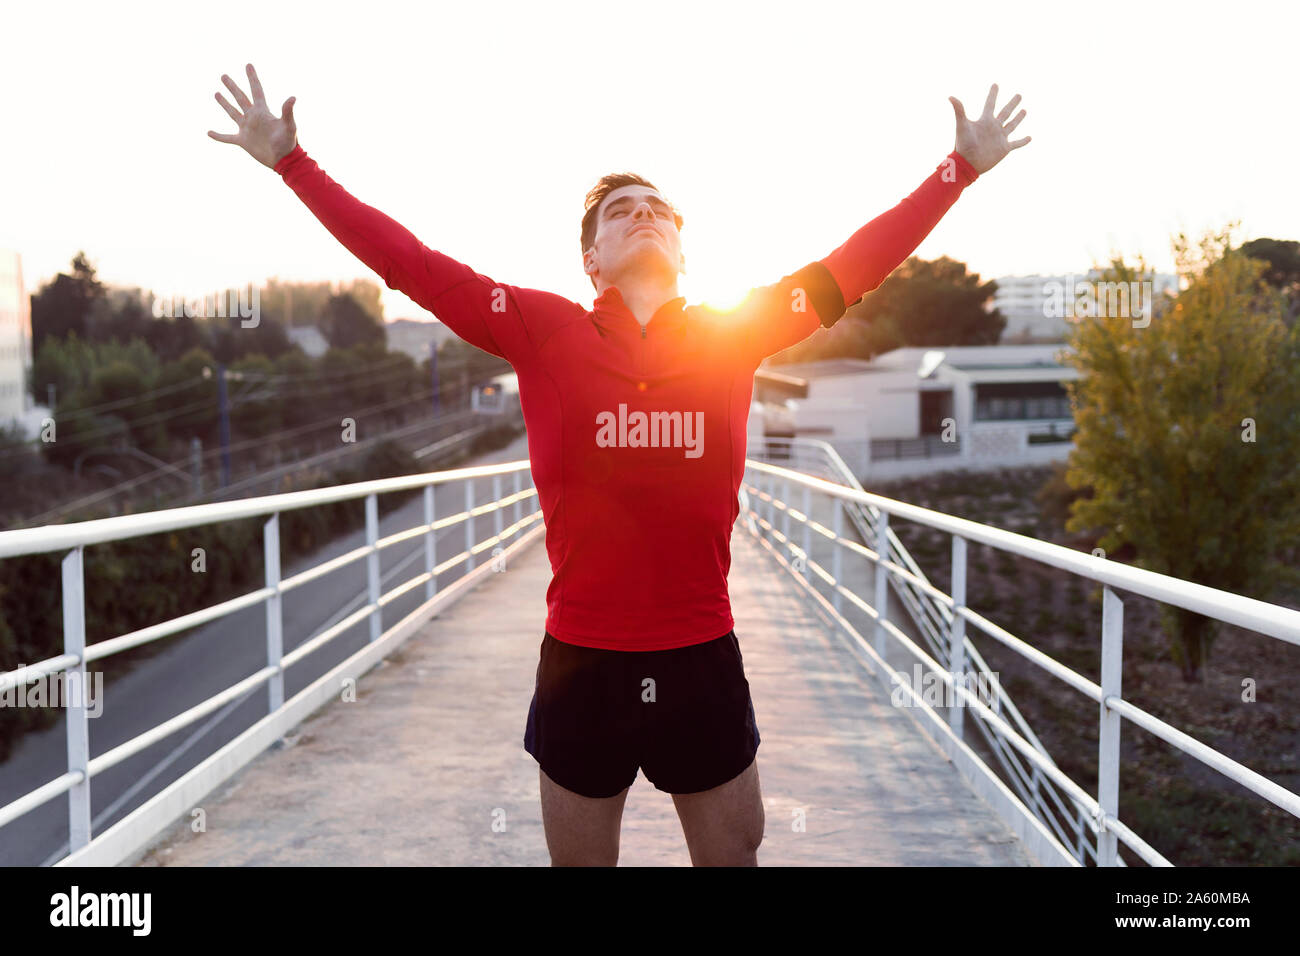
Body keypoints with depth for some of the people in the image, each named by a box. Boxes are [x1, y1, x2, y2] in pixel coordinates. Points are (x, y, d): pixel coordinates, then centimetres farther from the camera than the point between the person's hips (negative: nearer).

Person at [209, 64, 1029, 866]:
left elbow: (856, 263, 6)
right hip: (582, 663, -1)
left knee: (734, 857, 19)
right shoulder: (543, 331, -3)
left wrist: (962, 168, 11)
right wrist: (293, 161, 0)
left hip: (706, 662, 1)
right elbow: (409, 263, -2)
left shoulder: (736, 332, 0)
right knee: (579, 861, 19)